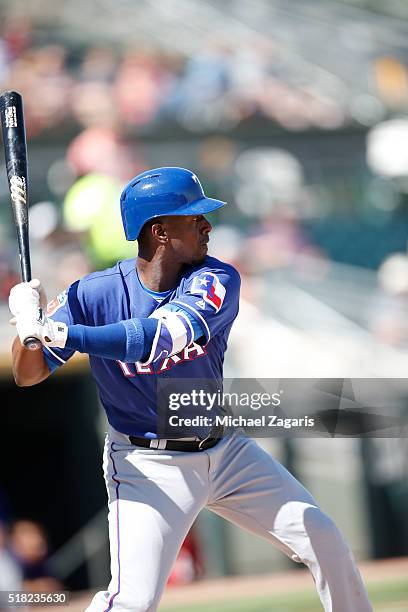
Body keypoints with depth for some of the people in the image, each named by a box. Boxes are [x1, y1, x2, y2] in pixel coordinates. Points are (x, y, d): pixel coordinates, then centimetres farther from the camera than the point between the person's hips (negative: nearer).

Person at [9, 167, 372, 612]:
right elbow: (27, 376, -11)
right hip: (148, 465, -4)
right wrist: (28, 324, -33)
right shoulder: (95, 294, -15)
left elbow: (163, 338, -33)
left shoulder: (217, 280, -14)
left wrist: (65, 334, -41)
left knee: (326, 544, 5)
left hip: (225, 451, 4)